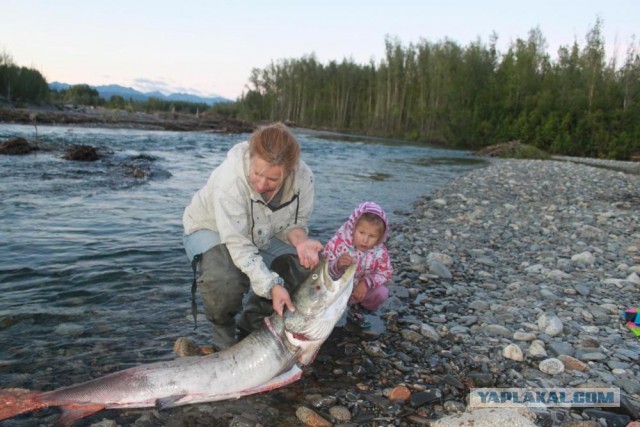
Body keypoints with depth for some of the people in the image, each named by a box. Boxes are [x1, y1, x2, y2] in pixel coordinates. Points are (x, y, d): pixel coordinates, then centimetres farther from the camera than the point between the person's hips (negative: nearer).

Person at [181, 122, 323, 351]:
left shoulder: (303, 177, -26)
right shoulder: (230, 179, -39)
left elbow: (295, 222, -9)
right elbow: (238, 245, -36)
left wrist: (300, 240, -32)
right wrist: (272, 285, -42)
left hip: (261, 234, 5)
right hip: (211, 230, -4)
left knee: (303, 268, -15)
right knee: (224, 280, -35)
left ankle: (249, 328, 6)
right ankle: (225, 337, 0)